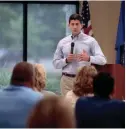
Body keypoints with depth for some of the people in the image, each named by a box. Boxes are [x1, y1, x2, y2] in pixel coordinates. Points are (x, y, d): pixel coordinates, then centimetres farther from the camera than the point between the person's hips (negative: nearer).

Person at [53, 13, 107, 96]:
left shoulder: (90, 40, 1)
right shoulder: (62, 42, 9)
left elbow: (102, 60, -6)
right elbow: (55, 63, 11)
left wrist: (88, 58, -25)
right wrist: (66, 60, -10)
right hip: (67, 80, 2)